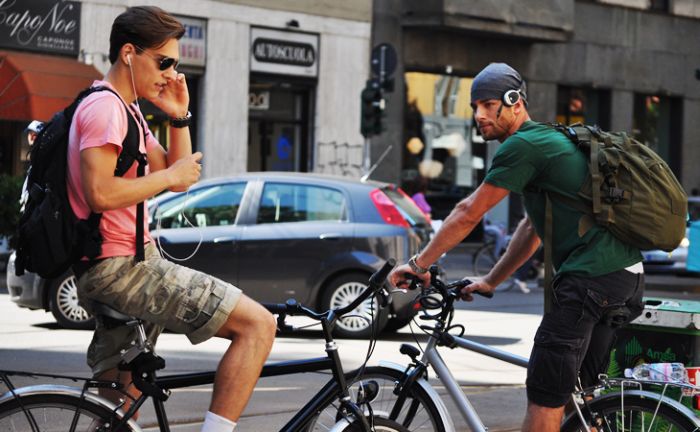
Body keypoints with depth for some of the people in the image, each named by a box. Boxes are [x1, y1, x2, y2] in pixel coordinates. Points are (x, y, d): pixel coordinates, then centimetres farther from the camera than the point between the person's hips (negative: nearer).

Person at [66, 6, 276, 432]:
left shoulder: (126, 110, 21)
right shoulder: (105, 106, -12)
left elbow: (179, 176, 21)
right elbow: (100, 194, -23)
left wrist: (180, 116, 8)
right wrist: (170, 176, -12)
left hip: (108, 272, 11)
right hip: (123, 267, -11)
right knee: (257, 324, -14)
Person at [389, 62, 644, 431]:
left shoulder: (522, 146, -8)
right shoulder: (549, 139, 23)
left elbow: (468, 213, -6)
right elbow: (533, 227, 28)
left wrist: (418, 264, 2)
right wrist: (489, 282, 27)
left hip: (590, 276, -10)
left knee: (545, 396, -9)